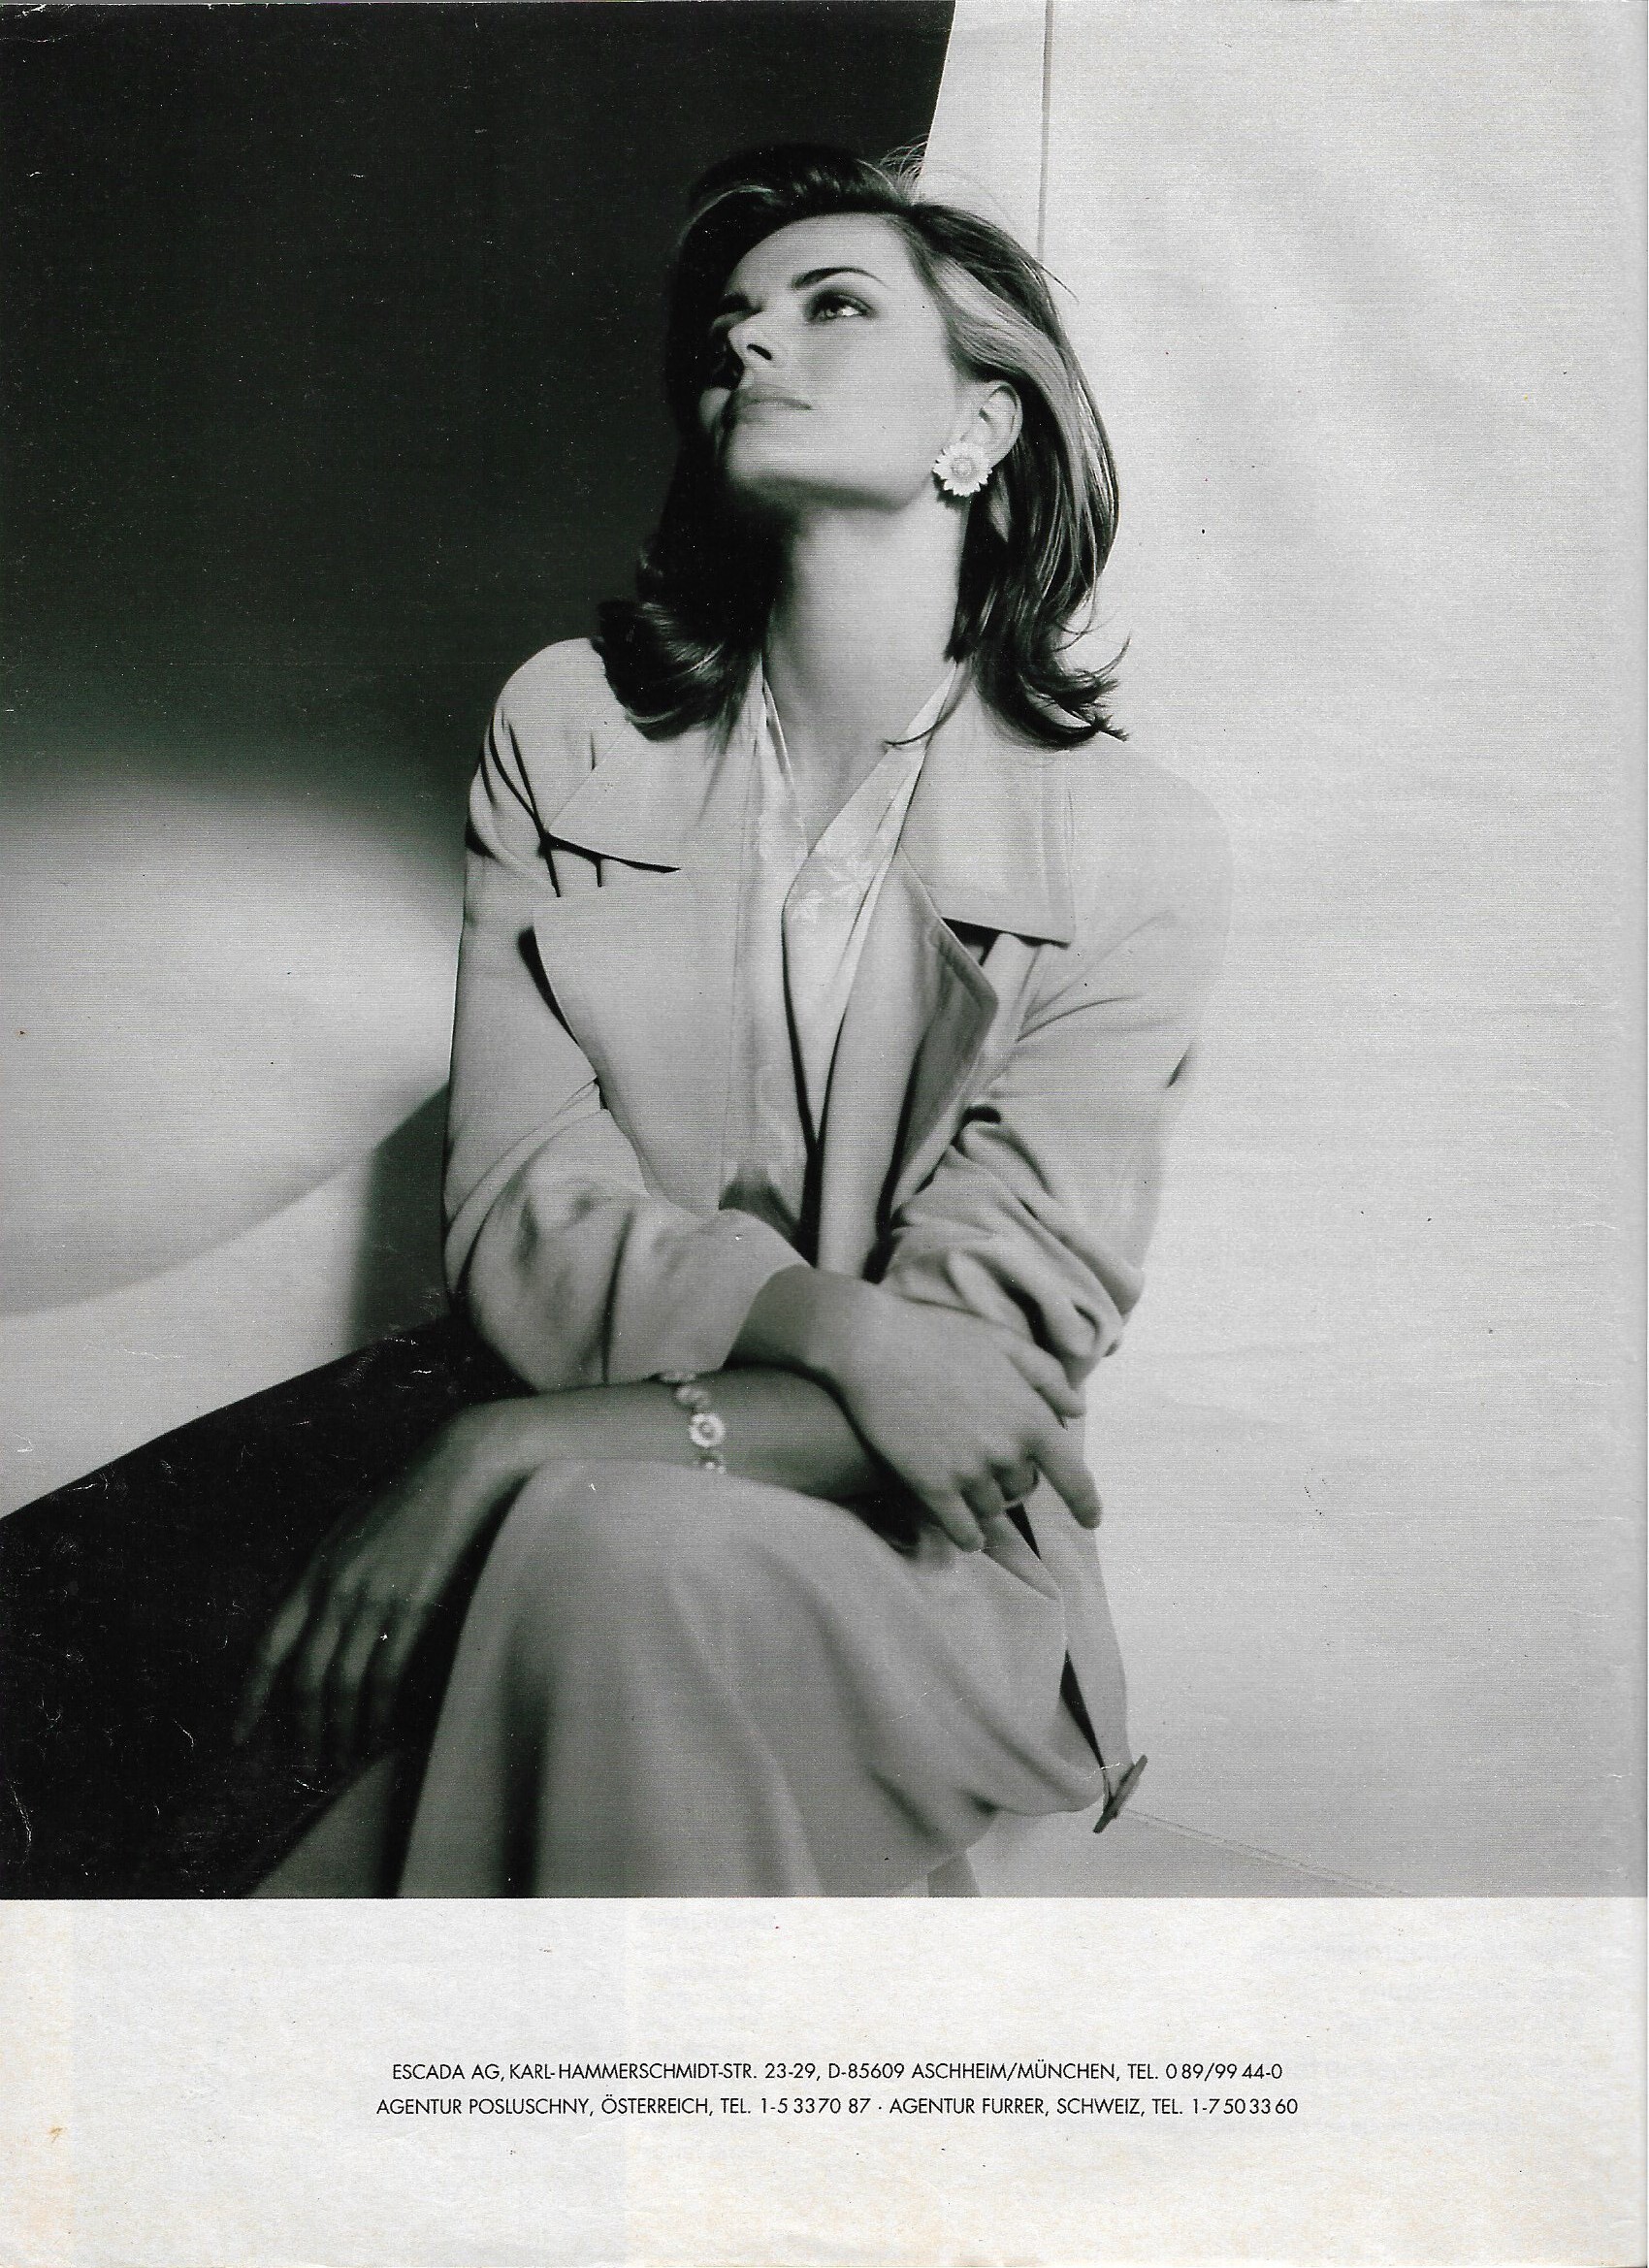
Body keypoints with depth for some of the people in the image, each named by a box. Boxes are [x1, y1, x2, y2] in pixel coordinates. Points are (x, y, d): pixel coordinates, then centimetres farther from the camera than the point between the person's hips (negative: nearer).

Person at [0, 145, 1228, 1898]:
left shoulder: (1133, 852, -4)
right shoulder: (570, 735, 4)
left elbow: (994, 1355, -10)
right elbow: (520, 1229, -4)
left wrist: (519, 1459, -20)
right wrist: (833, 1325, -22)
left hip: (921, 1569, -1)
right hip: (557, 1540, 2)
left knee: (618, 1554, -34)